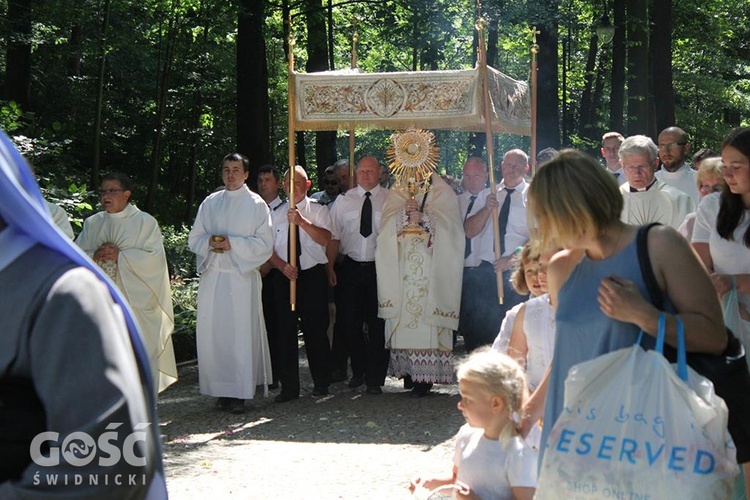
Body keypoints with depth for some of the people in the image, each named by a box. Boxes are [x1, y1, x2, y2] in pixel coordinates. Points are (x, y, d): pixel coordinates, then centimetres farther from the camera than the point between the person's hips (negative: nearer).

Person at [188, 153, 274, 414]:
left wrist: (232, 243, -13)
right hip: (212, 276, 3)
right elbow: (194, 239, 14)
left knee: (240, 332, -6)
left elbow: (265, 243, -1)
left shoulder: (256, 204, 6)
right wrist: (210, 242, -8)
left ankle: (239, 393, -5)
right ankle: (221, 389, 7)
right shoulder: (210, 203, 15)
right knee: (212, 332, -1)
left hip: (242, 275, -3)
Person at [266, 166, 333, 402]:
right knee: (285, 331, 2)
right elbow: (269, 248, 6)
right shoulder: (276, 214, 11)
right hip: (283, 276, 2)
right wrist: (282, 266, -12)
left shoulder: (318, 210, 4)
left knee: (315, 329, 0)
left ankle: (321, 383, 13)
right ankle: (289, 387, 9)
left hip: (313, 274, -2)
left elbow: (325, 238, -12)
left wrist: (302, 222, -23)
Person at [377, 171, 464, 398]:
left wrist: (421, 217, -15)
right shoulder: (396, 192, 17)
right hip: (402, 269, 3)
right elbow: (388, 225, 5)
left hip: (430, 269, -3)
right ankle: (409, 370, 4)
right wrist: (407, 214, -11)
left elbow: (445, 225, -3)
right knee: (403, 319, -2)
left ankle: (425, 376, -9)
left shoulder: (441, 191, 8)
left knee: (427, 321, -10)